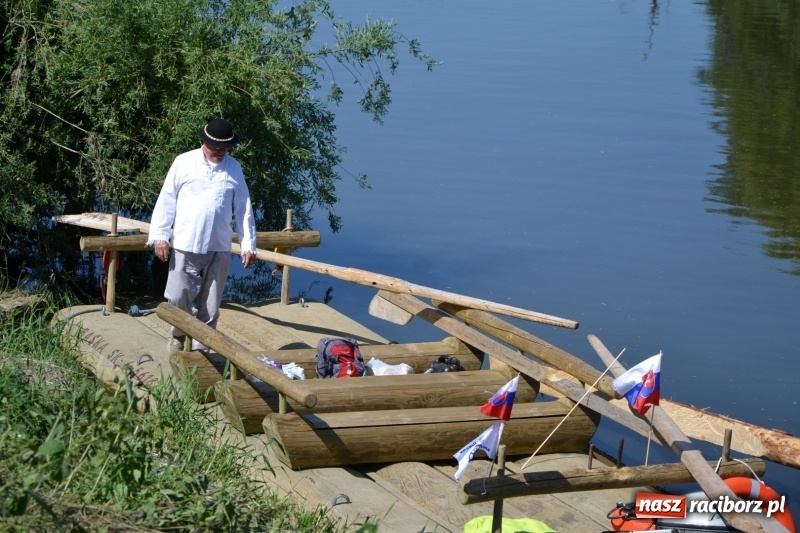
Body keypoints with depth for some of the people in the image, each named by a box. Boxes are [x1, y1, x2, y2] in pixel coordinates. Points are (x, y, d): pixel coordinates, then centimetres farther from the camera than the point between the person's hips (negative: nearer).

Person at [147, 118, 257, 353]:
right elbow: (166, 200, -1)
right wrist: (160, 235, -7)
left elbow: (243, 208, 8)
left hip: (219, 248, 2)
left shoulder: (234, 168, 6)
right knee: (178, 298, -2)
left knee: (210, 306, 6)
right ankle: (179, 334, 25)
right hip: (185, 246, -2)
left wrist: (248, 244, 4)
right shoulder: (184, 162, -2)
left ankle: (200, 349, 17)